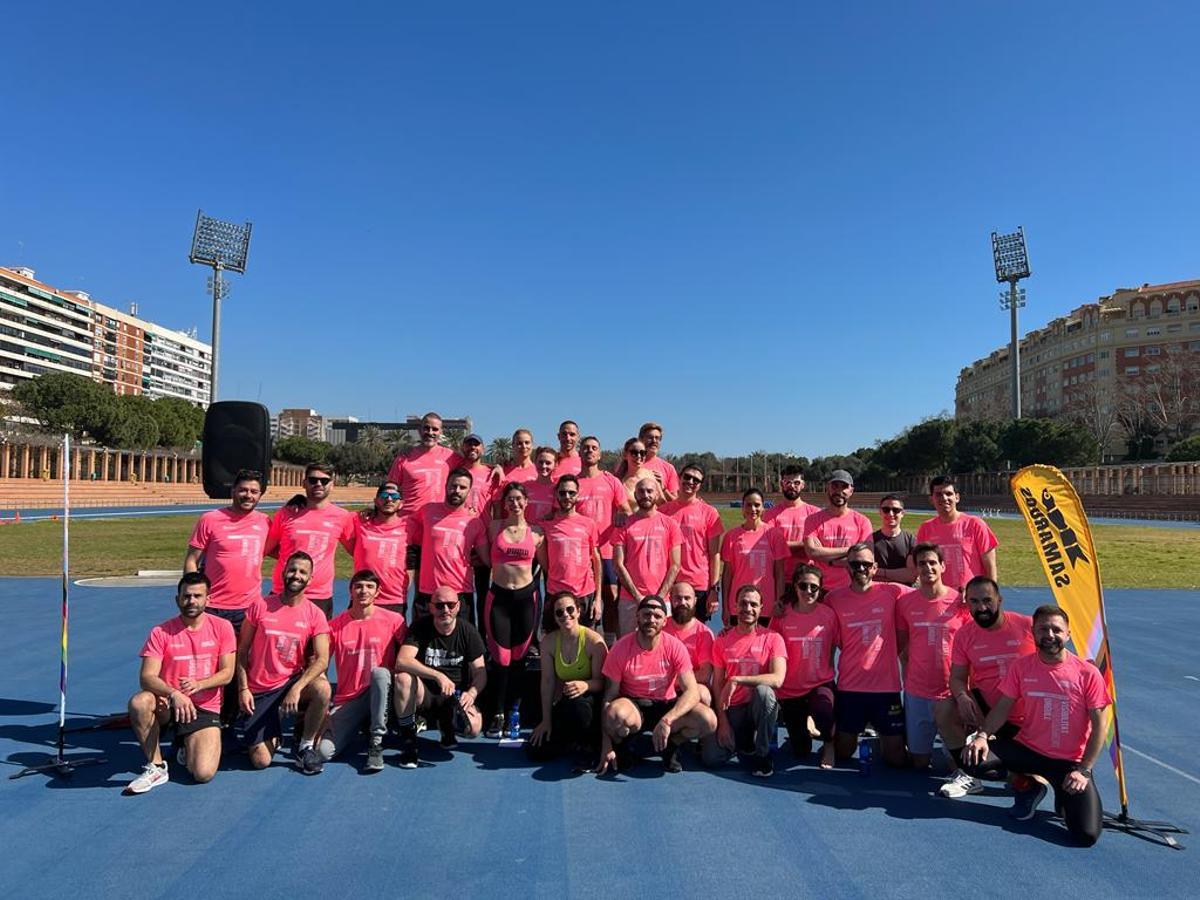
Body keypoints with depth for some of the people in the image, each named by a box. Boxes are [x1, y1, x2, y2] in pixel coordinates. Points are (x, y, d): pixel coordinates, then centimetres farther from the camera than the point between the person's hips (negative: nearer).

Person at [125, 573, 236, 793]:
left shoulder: (222, 627, -2)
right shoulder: (161, 632, -3)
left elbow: (227, 674, -3)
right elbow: (146, 677, -13)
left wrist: (199, 684, -23)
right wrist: (173, 694, -33)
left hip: (205, 709, -1)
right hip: (167, 706, 1)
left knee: (204, 773, -20)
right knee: (139, 702, -34)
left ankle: (188, 747, 18)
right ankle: (156, 766, -13)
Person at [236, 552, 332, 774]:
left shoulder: (314, 615, -5)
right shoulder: (261, 607, -4)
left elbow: (322, 659, -14)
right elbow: (242, 651, 2)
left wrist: (297, 688, -28)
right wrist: (243, 689, -6)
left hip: (291, 681, 0)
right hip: (259, 691, 0)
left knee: (322, 689, -34)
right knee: (261, 761, -9)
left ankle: (306, 748, -10)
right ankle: (273, 736, 28)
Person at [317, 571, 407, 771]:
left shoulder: (393, 620, -4)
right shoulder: (335, 625, 1)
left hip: (380, 693, 0)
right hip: (347, 700, 0)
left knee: (379, 672, -37)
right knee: (324, 751, -22)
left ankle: (376, 741, -23)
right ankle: (356, 727, 8)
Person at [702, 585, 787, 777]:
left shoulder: (772, 638, -7)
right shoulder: (723, 640, 2)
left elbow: (777, 679, -22)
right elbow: (717, 683, 2)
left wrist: (736, 680, -26)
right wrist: (723, 722, -7)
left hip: (759, 707, -2)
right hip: (731, 709, 2)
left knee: (763, 691, -36)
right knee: (711, 757, -18)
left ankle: (762, 754, -14)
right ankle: (741, 740, 16)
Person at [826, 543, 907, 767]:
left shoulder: (891, 593, -6)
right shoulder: (834, 598, -3)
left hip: (887, 685, 0)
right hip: (849, 687, 1)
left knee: (897, 759, 5)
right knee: (843, 753, 10)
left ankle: (882, 737, 36)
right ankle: (851, 733, 42)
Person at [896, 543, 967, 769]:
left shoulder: (960, 601, -6)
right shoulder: (905, 601, -1)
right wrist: (907, 675, 3)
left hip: (953, 691, -1)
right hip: (917, 693, 1)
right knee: (919, 761, 7)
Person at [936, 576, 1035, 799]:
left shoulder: (1028, 626, -13)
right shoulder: (965, 634, -5)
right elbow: (957, 677, -2)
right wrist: (962, 697, -26)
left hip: (1023, 719, -2)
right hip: (984, 706, 2)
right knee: (943, 709, -25)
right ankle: (967, 775, -8)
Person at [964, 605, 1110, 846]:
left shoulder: (1088, 673, -10)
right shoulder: (1021, 666, -3)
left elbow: (1098, 725, -7)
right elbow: (1003, 707, 0)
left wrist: (1084, 770, -13)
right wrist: (982, 736, -18)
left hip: (1070, 761, -2)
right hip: (1028, 749, 3)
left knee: (1087, 835, -18)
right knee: (974, 760, -22)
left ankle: (1065, 795, 18)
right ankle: (1030, 787, 8)